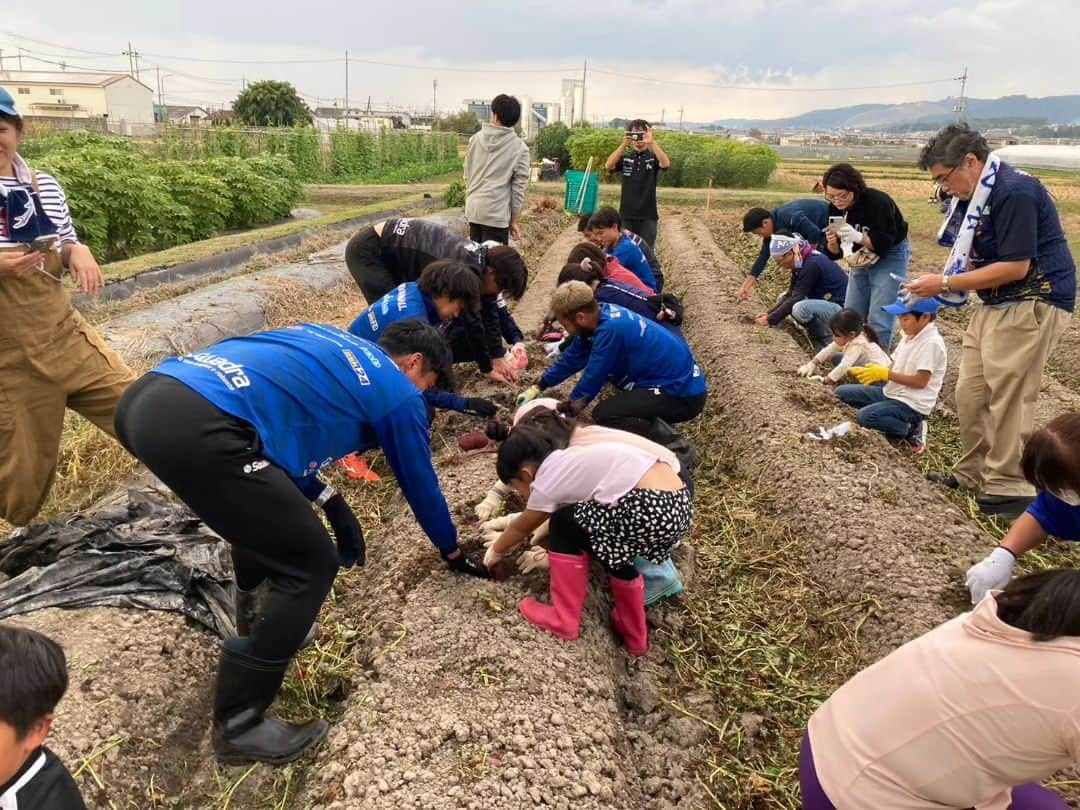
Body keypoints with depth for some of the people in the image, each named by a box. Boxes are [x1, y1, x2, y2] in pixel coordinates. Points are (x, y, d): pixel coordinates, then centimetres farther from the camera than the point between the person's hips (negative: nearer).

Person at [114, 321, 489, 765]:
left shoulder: (328, 345, 31)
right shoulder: (397, 392, 12)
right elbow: (419, 482, 24)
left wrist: (331, 503, 31)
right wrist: (453, 553, 41)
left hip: (144, 399, 9)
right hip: (198, 427, -9)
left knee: (265, 512, 30)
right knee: (309, 566, 4)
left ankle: (261, 629, 43)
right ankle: (238, 726, 13)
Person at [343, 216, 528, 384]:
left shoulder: (482, 258, -2)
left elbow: (489, 310, 6)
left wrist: (499, 357, 6)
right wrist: (487, 368, -11)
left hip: (391, 253, 9)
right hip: (366, 250, -9)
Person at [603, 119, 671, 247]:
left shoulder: (653, 157, 0)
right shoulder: (625, 158, 5)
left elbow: (666, 164, -21)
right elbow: (608, 166, -13)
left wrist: (652, 142, -31)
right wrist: (623, 145, -24)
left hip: (648, 216, -2)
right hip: (626, 214, 2)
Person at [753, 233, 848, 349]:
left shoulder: (812, 264, -23)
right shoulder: (800, 263, 5)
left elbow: (796, 298, -25)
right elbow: (790, 295, 7)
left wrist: (771, 320, -22)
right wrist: (769, 313, -5)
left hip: (842, 308, -10)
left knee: (801, 309, -32)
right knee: (783, 298, 9)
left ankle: (827, 341, -9)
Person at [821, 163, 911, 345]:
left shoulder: (878, 202, -27)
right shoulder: (834, 209, -10)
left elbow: (885, 243, -27)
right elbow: (834, 253, -6)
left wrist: (859, 237, -42)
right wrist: (832, 243, -29)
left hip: (890, 256, -6)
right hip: (862, 259, 6)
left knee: (879, 318, -12)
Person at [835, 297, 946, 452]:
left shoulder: (932, 343, -20)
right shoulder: (910, 335, 7)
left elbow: (920, 381, -23)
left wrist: (885, 374, -23)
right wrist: (876, 372, -8)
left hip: (912, 404, -10)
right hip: (892, 392, 10)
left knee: (865, 416, -31)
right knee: (841, 393, 3)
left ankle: (911, 431, -5)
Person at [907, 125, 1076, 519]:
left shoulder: (1015, 192, -19)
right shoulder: (976, 195, 11)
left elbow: (1016, 266, -22)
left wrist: (946, 284, -19)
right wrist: (939, 284, -2)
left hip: (1031, 305, -10)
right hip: (996, 305, 10)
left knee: (1007, 398, -6)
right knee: (970, 394, 10)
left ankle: (1009, 489, 5)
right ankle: (974, 473, 23)